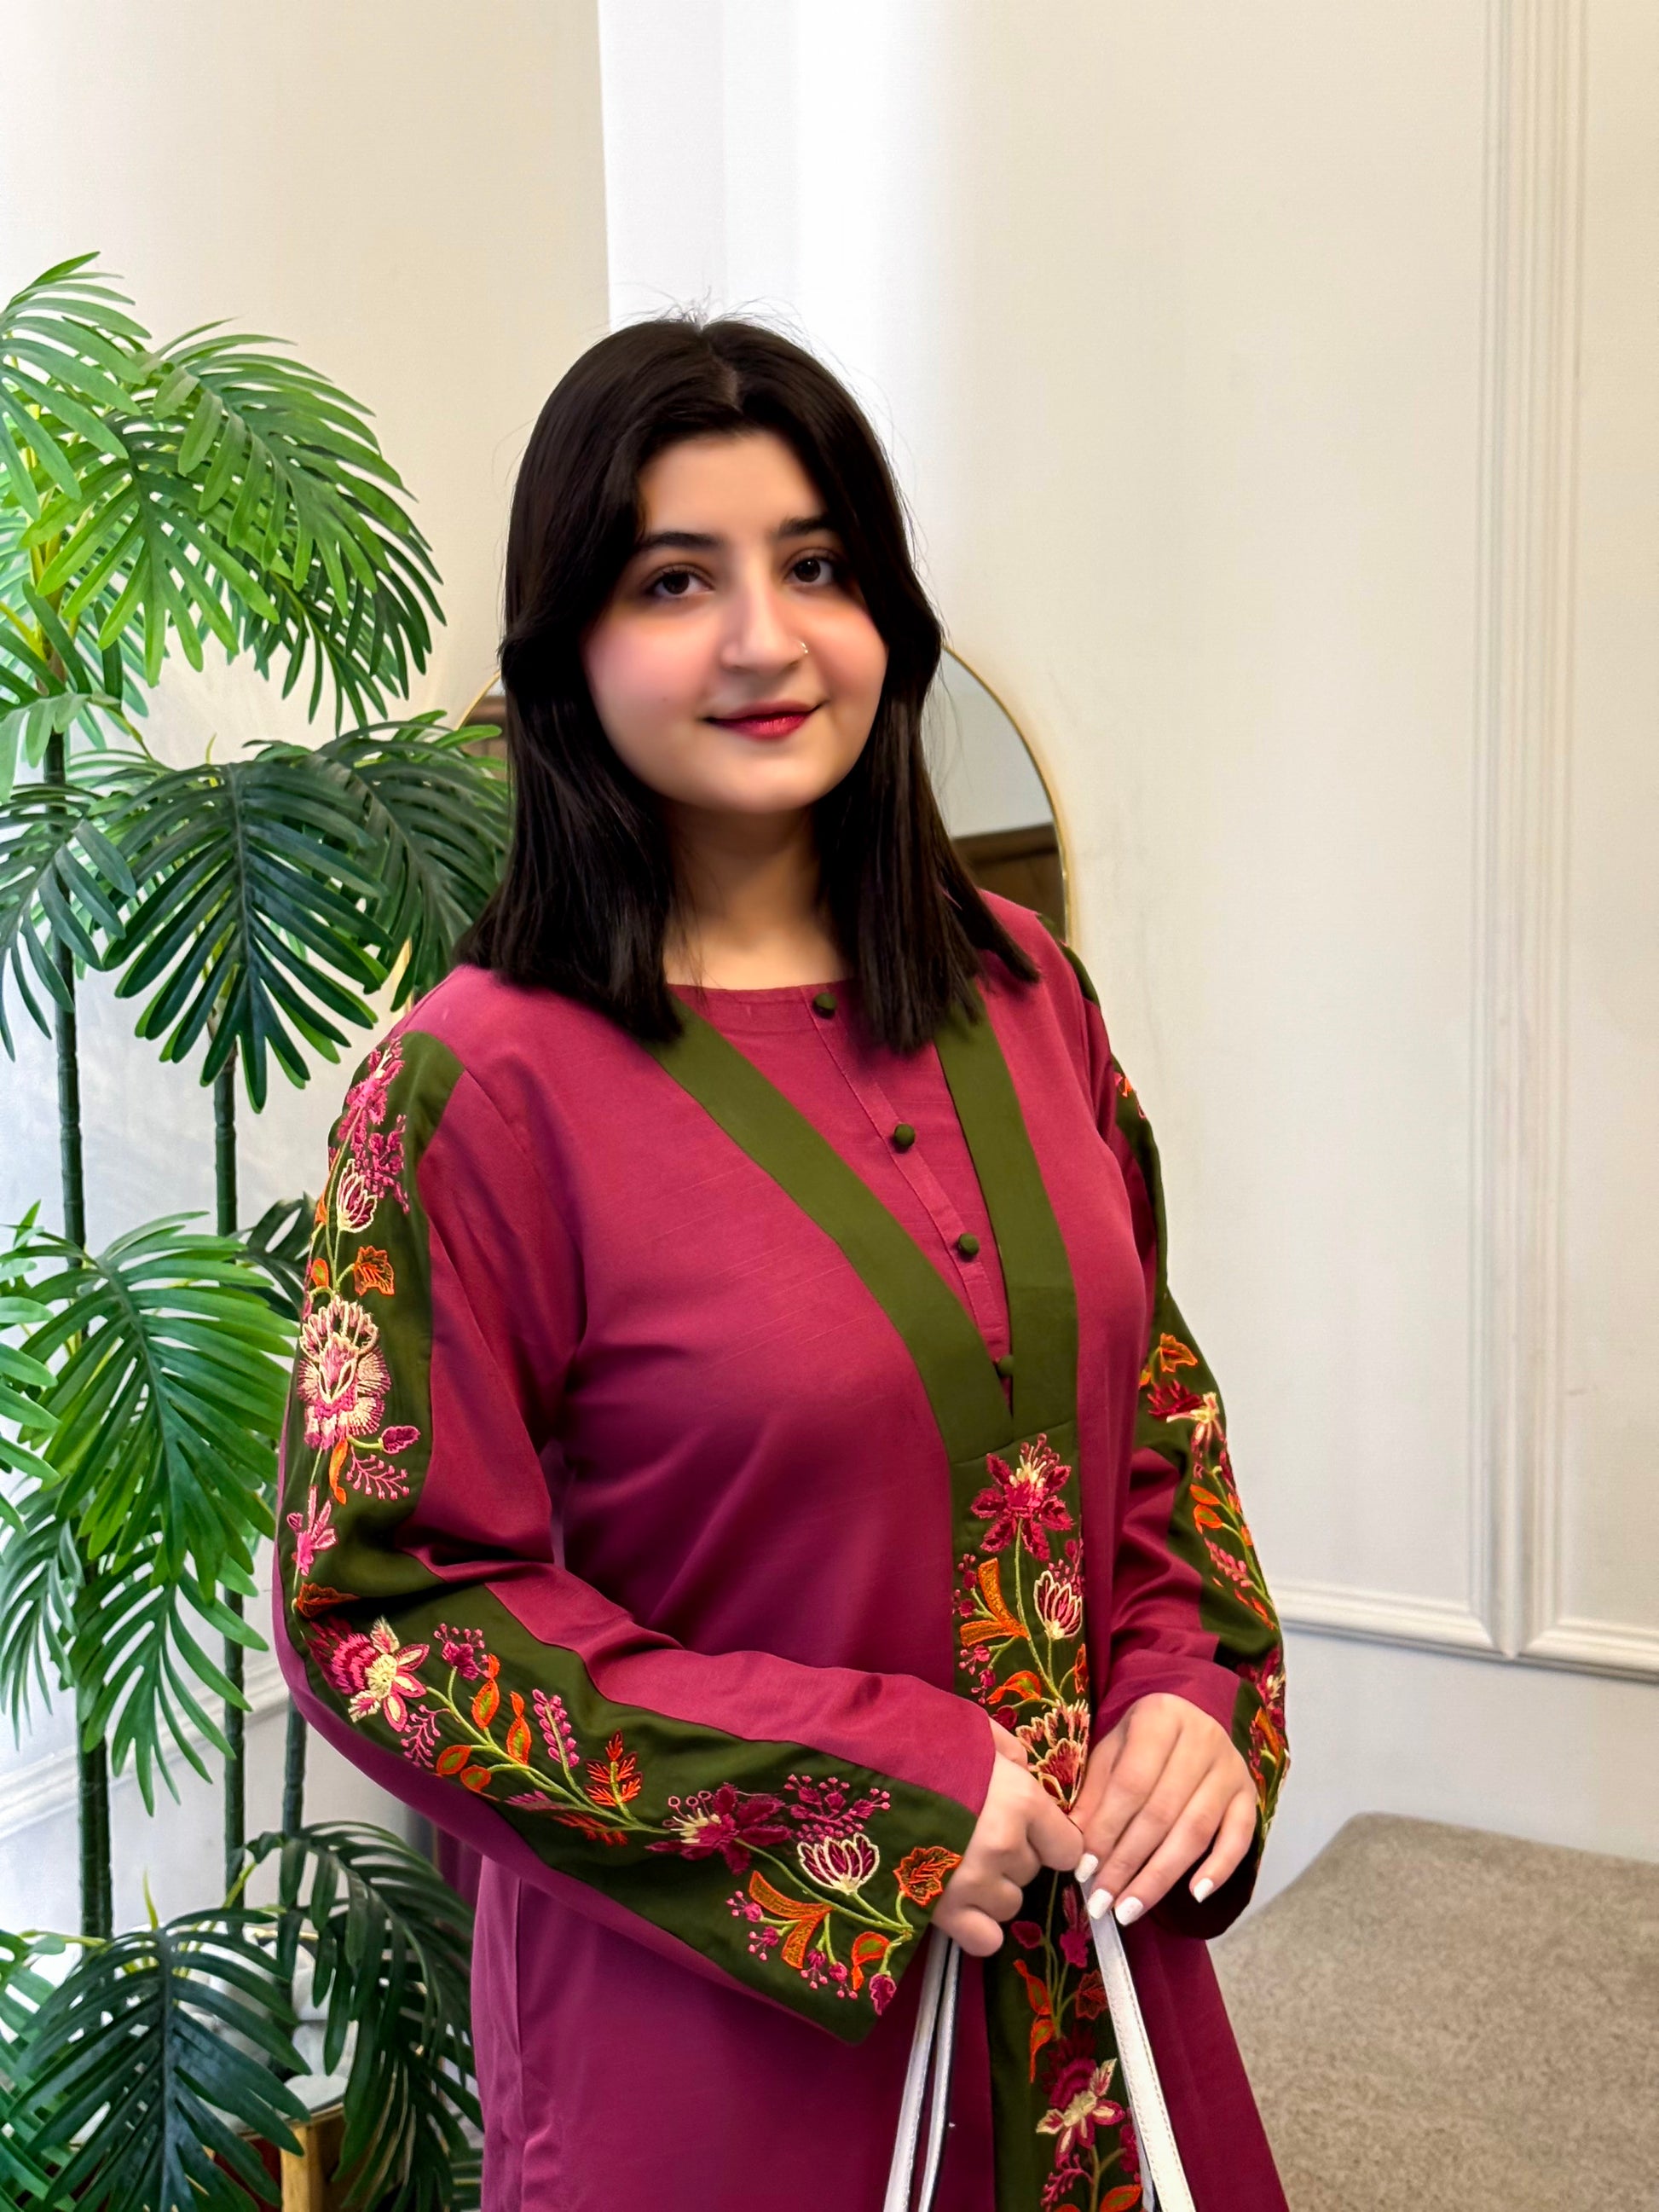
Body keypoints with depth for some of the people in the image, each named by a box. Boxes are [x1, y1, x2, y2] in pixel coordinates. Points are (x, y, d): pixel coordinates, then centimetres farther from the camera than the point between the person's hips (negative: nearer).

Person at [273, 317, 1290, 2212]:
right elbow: (379, 1609, -15)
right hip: (715, 2007, -5)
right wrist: (861, 1779, -18)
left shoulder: (1017, 986, -1)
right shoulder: (481, 1085, -17)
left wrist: (1197, 1691, -7)